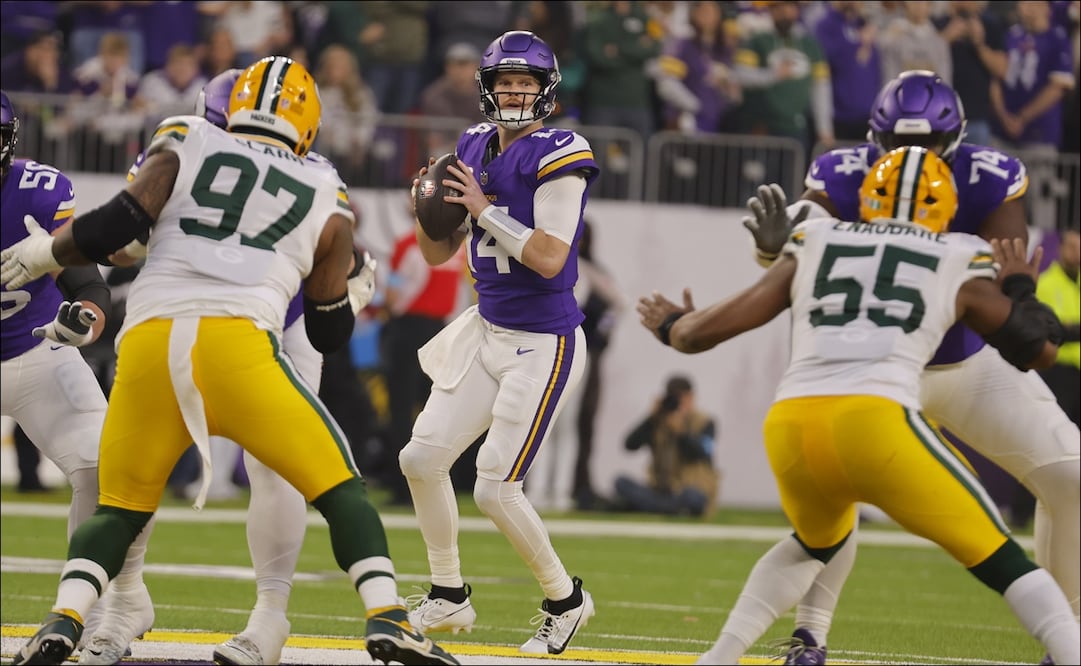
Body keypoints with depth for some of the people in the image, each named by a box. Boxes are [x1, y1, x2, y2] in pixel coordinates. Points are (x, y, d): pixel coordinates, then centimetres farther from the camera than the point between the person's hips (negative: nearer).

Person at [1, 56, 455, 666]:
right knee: (339, 488, 10)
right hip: (238, 342, -2)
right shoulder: (326, 201, 22)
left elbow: (114, 227, 5)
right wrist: (347, 281, 46)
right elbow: (330, 333, 26)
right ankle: (387, 616, -7)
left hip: (147, 346, 2)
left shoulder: (185, 147, 19)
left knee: (120, 508, 16)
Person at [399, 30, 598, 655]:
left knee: (496, 487, -9)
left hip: (543, 343, -8)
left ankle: (566, 600, 12)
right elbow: (439, 254, 12)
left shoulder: (558, 157, -15)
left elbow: (550, 259, -24)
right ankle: (449, 597, 21)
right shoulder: (476, 148, 7)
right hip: (486, 332, 8)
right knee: (423, 457, 6)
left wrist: (484, 209, -20)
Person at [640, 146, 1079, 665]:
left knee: (817, 542, 34)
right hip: (877, 423, -3)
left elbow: (708, 329, 25)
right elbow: (1039, 350, 28)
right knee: (999, 559, 7)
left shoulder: (813, 248, 24)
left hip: (789, 428, 3)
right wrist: (1019, 286, 46)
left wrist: (673, 327, 47)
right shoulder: (958, 266, 20)